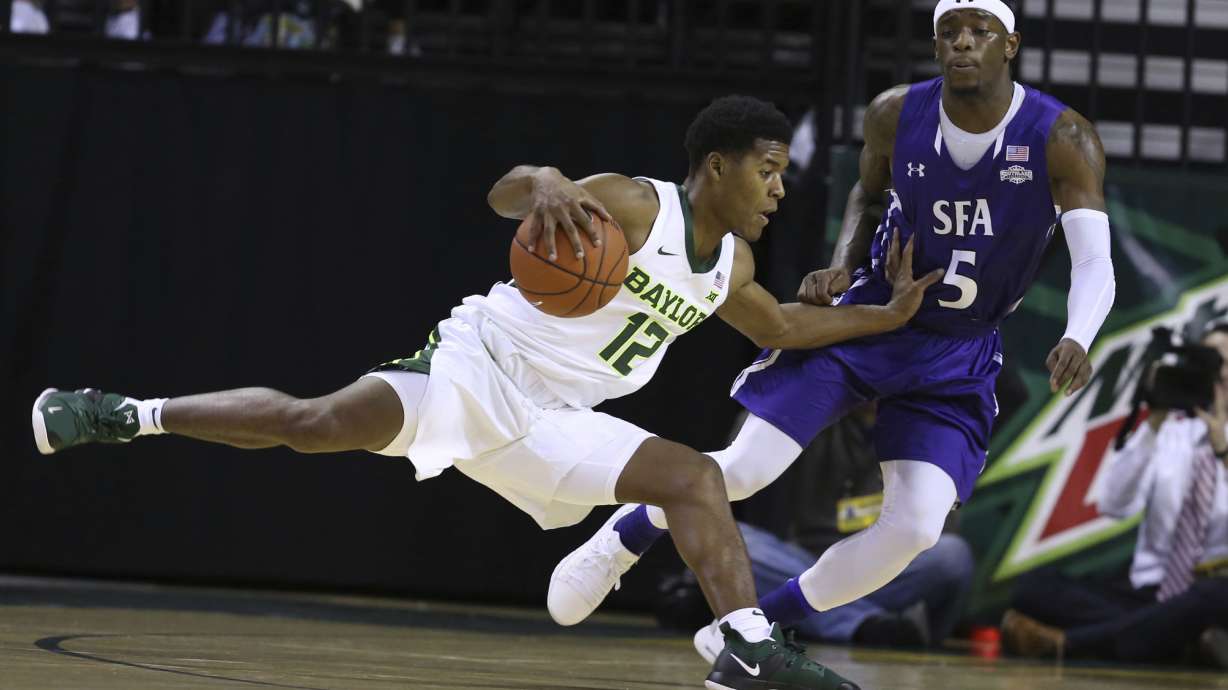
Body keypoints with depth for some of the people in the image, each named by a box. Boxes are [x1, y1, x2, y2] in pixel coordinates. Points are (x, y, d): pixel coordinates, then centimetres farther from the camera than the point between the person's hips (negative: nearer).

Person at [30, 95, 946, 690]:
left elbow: (777, 328, 34)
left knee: (695, 478, -7)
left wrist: (886, 316, 29)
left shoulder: (729, 268, 12)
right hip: (478, 365, -7)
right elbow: (505, 189, -28)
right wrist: (545, 188, -52)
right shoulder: (632, 205, -13)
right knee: (320, 423, -26)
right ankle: (120, 415, -14)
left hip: (550, 422, 7)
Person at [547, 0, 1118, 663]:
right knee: (743, 469, -10)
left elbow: (1094, 260, -28)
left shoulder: (1062, 139, -19)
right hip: (865, 316, 0)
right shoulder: (896, 115, -11)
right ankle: (624, 538, 21)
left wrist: (1076, 341, -48)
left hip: (960, 356, 0)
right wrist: (842, 266, -8)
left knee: (915, 528, -13)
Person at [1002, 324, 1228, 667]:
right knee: (1034, 586, -20)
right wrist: (1153, 424, -14)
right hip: (1150, 590, 3)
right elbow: (1113, 505, -6)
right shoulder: (1170, 432, 10)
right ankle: (1190, 636, -29)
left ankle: (1066, 642, -31)